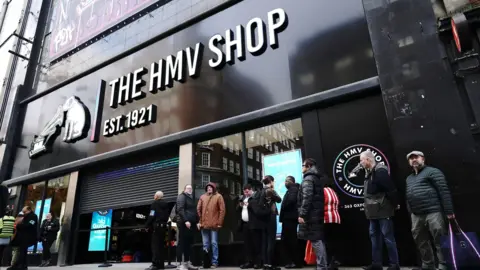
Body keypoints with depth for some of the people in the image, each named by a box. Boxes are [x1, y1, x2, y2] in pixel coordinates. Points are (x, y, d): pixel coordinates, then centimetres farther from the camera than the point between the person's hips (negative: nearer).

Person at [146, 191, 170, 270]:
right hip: (164, 226, 7)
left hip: (156, 226, -7)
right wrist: (164, 223, 16)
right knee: (161, 245, 10)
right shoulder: (166, 204, 15)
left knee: (155, 245, -6)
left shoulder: (155, 203, -5)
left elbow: (151, 216, -11)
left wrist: (147, 226, -6)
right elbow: (167, 216, 14)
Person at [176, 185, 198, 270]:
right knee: (182, 243, -6)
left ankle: (187, 262, 16)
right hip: (184, 223, -8)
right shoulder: (182, 196, -2)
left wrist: (196, 221, 13)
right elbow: (180, 209, -14)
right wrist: (185, 220, -23)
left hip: (191, 224, 8)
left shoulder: (191, 198, 24)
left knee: (189, 244, 10)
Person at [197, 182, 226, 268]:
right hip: (204, 224, 4)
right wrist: (199, 221, 3)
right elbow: (198, 209, 10)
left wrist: (219, 223, -8)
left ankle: (214, 262, 9)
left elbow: (222, 210, -4)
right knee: (205, 245, 11)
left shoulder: (218, 196, 0)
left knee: (214, 244, 1)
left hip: (214, 224, -3)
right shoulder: (202, 197, 11)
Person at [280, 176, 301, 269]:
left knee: (291, 240, -6)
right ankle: (292, 261, 15)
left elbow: (291, 201, -24)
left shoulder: (293, 189, -7)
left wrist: (283, 208, -12)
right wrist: (283, 213, 6)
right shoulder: (290, 190, 22)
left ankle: (296, 262, 0)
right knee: (286, 239, 10)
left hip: (290, 218, -10)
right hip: (288, 218, 10)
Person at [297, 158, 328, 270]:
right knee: (319, 240, 11)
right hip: (318, 213, 9)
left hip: (311, 215, -9)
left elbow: (307, 198, -19)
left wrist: (302, 214, -19)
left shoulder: (308, 179, -9)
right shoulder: (318, 178, 19)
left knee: (315, 241, -7)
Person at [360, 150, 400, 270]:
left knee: (388, 237, 0)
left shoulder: (380, 171, -18)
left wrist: (393, 206, -12)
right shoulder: (370, 172, 12)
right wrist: (369, 207, 16)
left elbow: (391, 190, -21)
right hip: (374, 211, 10)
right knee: (374, 236, 12)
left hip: (383, 211, -10)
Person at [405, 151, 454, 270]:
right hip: (416, 215, 7)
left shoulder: (432, 172, 0)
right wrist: (410, 212, 14)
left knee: (440, 240, -6)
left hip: (433, 212, -7)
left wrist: (449, 211, -15)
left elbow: (444, 191, -9)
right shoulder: (409, 178, 22)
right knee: (421, 242, 12)